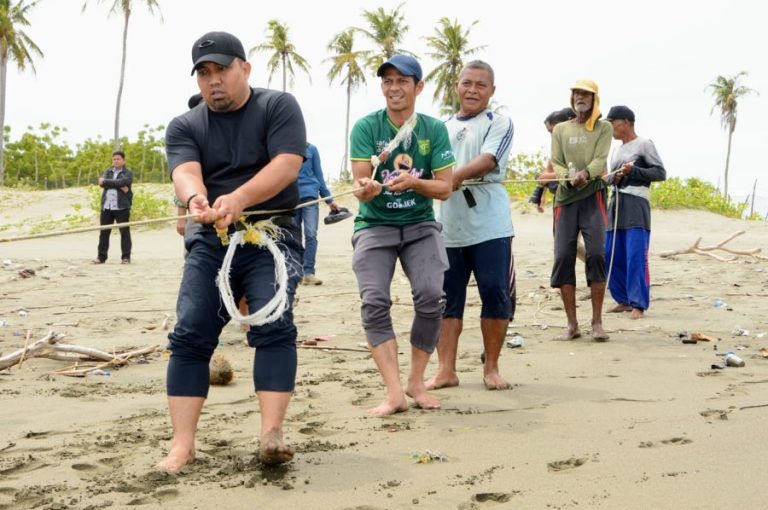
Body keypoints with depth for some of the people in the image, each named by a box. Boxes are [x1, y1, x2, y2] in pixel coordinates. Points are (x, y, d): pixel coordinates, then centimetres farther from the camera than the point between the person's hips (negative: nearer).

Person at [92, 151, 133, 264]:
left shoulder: (128, 173, 5)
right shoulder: (108, 171, 16)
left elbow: (122, 182, -15)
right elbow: (102, 183, -3)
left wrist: (106, 181, -8)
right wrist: (119, 186, -12)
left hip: (122, 207, -4)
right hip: (106, 207, 4)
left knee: (124, 232, -2)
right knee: (104, 232, 5)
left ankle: (126, 257, 2)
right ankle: (101, 256, 9)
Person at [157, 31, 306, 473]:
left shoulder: (278, 107, 0)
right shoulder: (184, 127, 9)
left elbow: (287, 165, -16)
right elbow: (185, 172, -11)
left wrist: (239, 198, -34)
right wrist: (197, 199, -37)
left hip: (272, 235, -3)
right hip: (211, 242, 3)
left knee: (274, 326, -21)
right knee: (190, 335, -7)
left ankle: (271, 434, -22)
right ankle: (183, 446, -6)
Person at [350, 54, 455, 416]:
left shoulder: (434, 129, -2)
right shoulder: (366, 127, -6)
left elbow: (444, 188, -4)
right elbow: (361, 186, -12)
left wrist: (413, 182, -23)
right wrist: (365, 189, -36)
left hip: (420, 224, 1)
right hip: (374, 225, -1)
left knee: (431, 296, -17)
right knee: (374, 302, -17)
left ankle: (416, 382, 1)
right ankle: (394, 392, -16)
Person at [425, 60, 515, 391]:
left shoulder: (499, 124, 2)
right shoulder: (443, 127, 18)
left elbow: (487, 160, -15)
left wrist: (456, 176, -31)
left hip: (490, 227, -4)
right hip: (448, 227, 4)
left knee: (496, 295, -2)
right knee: (447, 298, 4)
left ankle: (491, 367, 12)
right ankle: (446, 370, 10)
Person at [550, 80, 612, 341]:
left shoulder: (604, 127, 10)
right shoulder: (560, 129, 17)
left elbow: (600, 160, -5)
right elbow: (556, 164, 7)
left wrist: (585, 174, -26)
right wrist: (570, 178, -15)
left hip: (593, 195, -2)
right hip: (565, 195, 2)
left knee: (596, 253, -13)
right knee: (563, 256, -5)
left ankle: (597, 321, -5)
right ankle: (572, 324, 2)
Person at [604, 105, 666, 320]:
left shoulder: (644, 145, 1)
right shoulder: (616, 151, 21)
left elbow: (661, 173, -3)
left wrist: (634, 170, -13)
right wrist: (613, 178, 4)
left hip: (636, 205, -7)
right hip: (616, 205, 7)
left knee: (636, 257, -11)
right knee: (611, 257, 4)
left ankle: (638, 305, -9)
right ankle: (624, 300, 14)